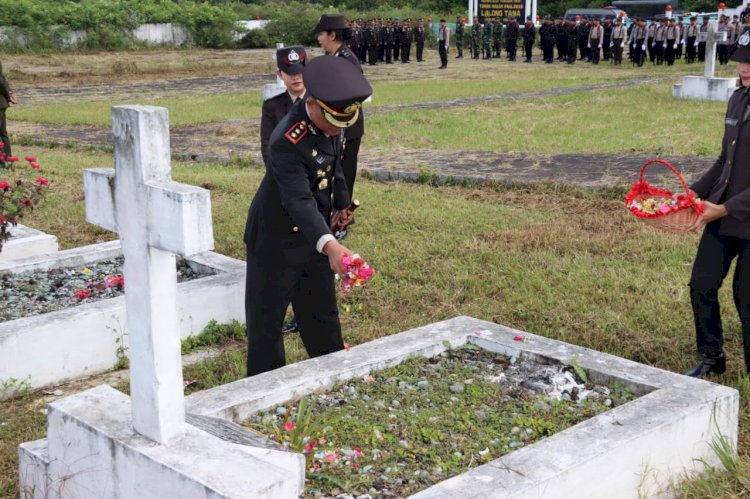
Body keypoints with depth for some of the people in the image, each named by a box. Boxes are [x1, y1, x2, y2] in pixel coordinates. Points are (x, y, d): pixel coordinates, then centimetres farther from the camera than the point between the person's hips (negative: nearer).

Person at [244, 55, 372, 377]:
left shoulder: (331, 122, -6)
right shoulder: (287, 142, -32)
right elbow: (299, 201, -40)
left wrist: (342, 201, 21)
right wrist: (329, 245, -52)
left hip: (313, 236, 8)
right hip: (276, 240, -8)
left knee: (322, 313, 18)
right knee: (266, 319, 4)